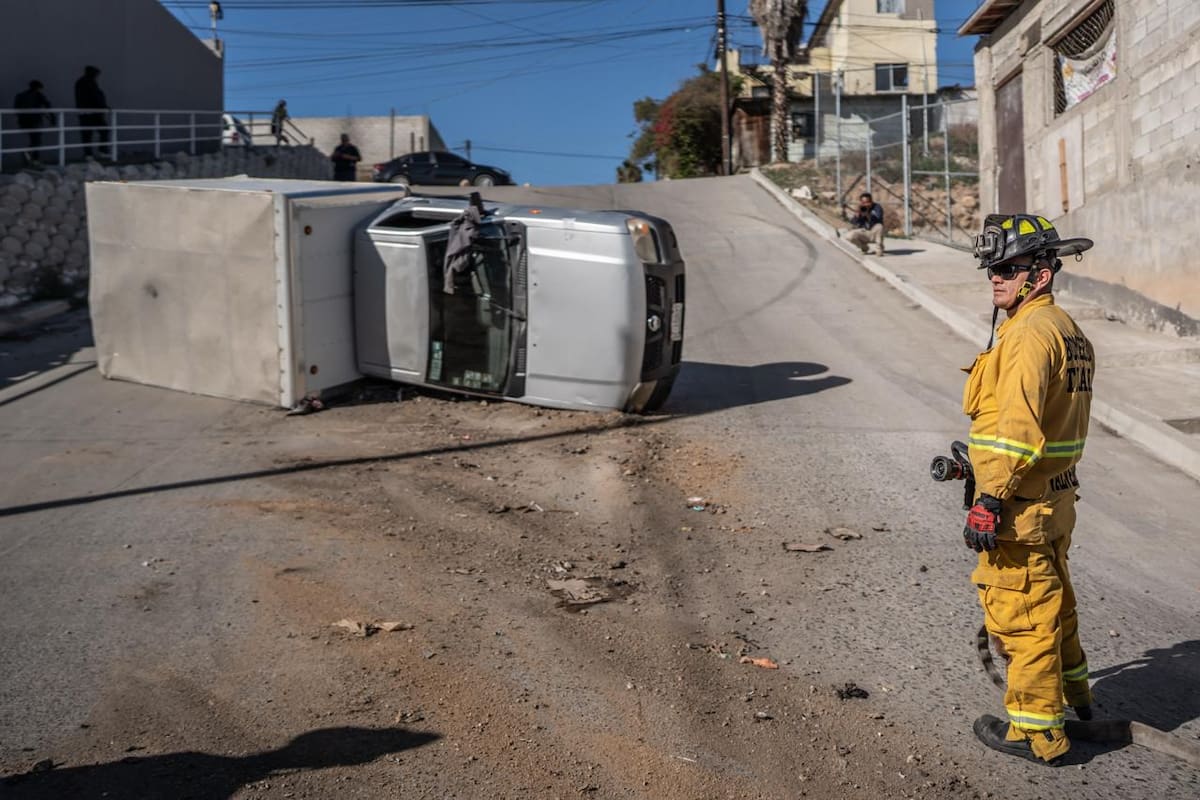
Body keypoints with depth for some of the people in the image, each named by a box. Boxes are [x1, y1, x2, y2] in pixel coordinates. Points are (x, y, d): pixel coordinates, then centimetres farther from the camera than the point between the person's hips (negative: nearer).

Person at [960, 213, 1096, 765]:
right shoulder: (1069, 330, 13)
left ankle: (1037, 730, 13)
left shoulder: (1031, 332, -20)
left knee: (1019, 614, 1)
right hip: (1056, 496, 10)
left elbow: (1019, 425, -27)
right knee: (1052, 601, 25)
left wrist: (990, 499, -26)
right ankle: (1071, 694, 42)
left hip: (1019, 508, -10)